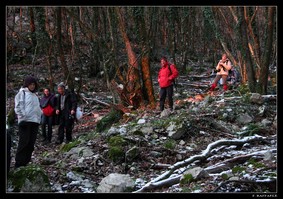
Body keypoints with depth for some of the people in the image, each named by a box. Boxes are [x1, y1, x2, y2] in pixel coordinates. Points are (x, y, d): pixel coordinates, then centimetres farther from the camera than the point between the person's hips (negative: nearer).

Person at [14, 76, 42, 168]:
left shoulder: (35, 95, 21)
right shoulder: (22, 92, 1)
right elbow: (18, 105, -8)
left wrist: (40, 114, 9)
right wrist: (23, 115, -16)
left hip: (35, 121, 7)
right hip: (25, 121, -7)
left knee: (31, 144, 5)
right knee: (24, 142, -10)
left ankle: (26, 162, 11)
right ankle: (19, 164, -8)